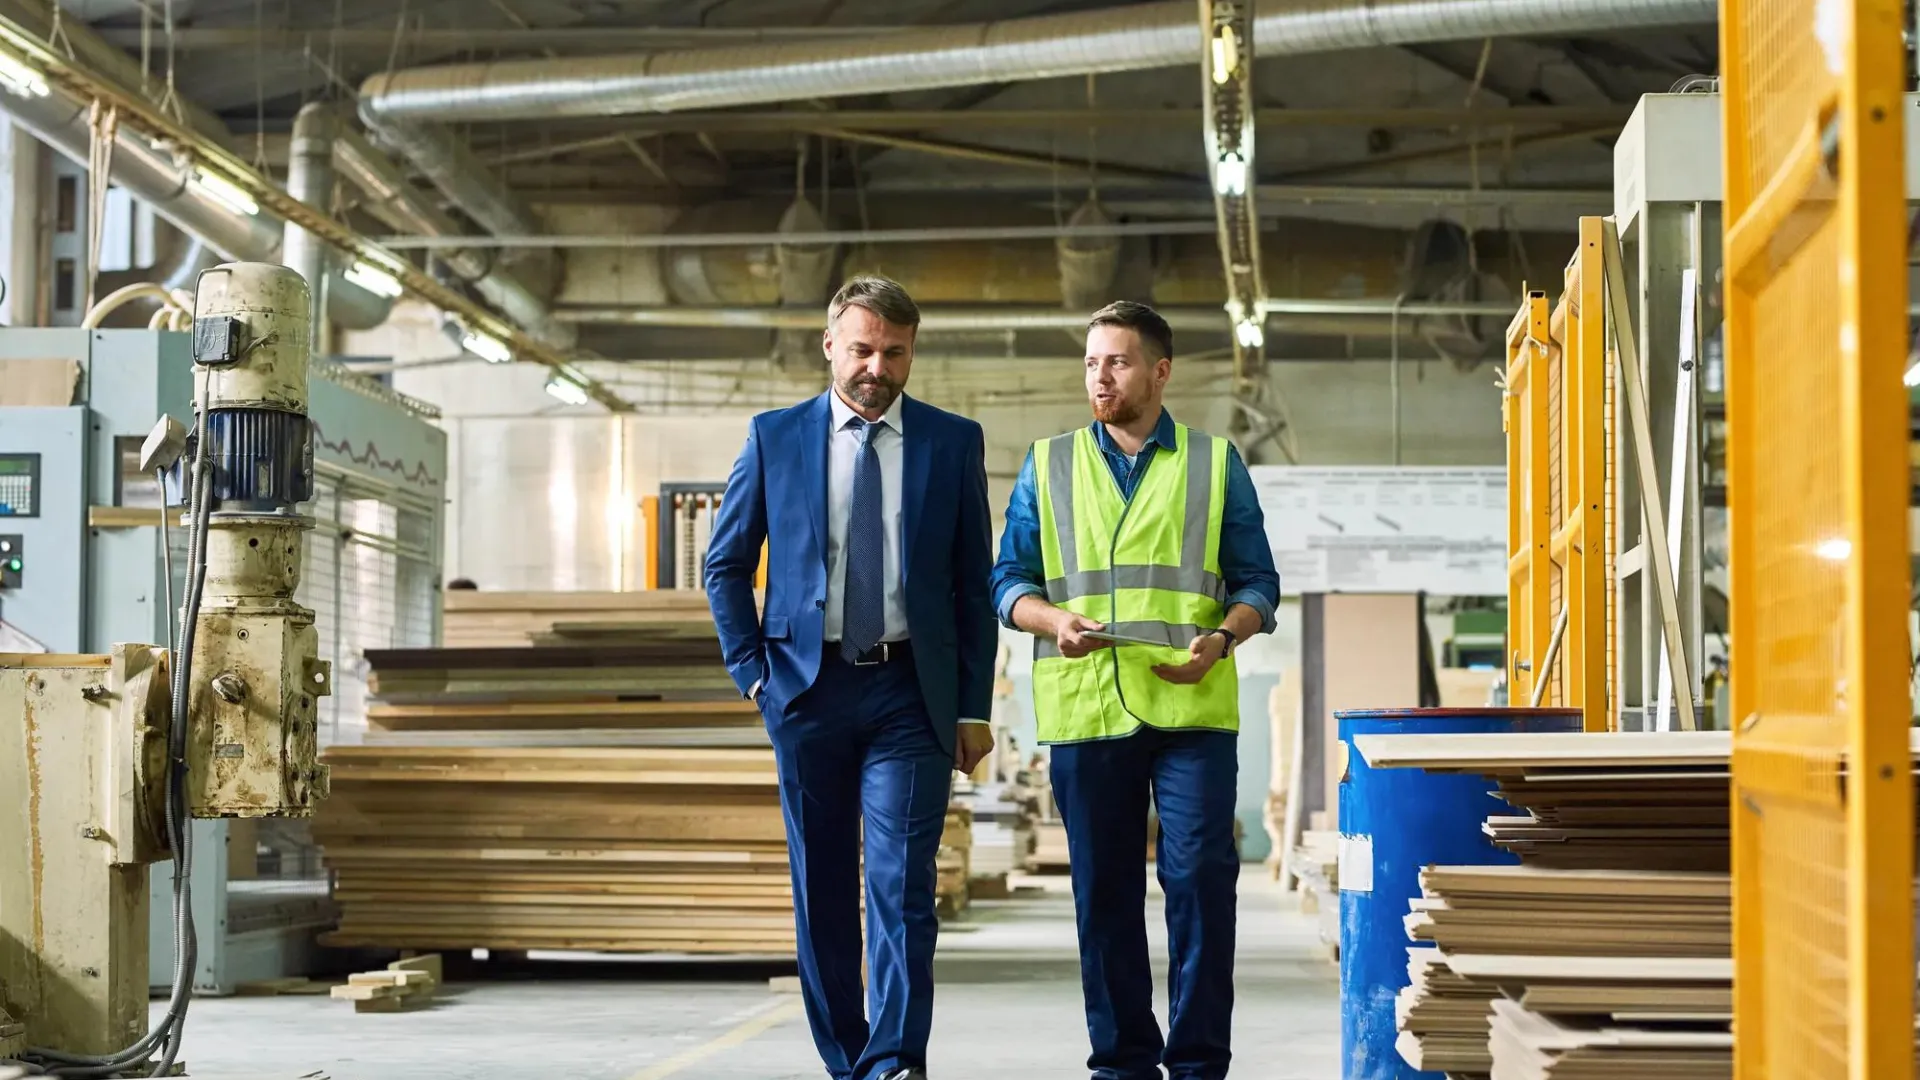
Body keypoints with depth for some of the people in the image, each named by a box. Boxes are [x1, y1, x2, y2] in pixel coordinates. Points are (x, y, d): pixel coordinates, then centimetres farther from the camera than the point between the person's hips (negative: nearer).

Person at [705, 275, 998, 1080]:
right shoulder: (774, 437, 6)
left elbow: (975, 582, 7)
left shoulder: (954, 442, 6)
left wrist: (974, 707, 2)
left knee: (902, 883, -12)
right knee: (820, 889, 7)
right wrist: (751, 670, 1)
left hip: (911, 691, -1)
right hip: (809, 686, 1)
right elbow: (725, 564, 12)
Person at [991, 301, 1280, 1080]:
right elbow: (1009, 580, 10)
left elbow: (1257, 582, 9)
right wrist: (1053, 620, -11)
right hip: (1085, 709, 1)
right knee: (1103, 891, 5)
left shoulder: (1216, 465, 10)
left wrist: (1222, 638, -11)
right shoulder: (1047, 466, 13)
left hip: (1193, 707, -1)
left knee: (1200, 874, -7)